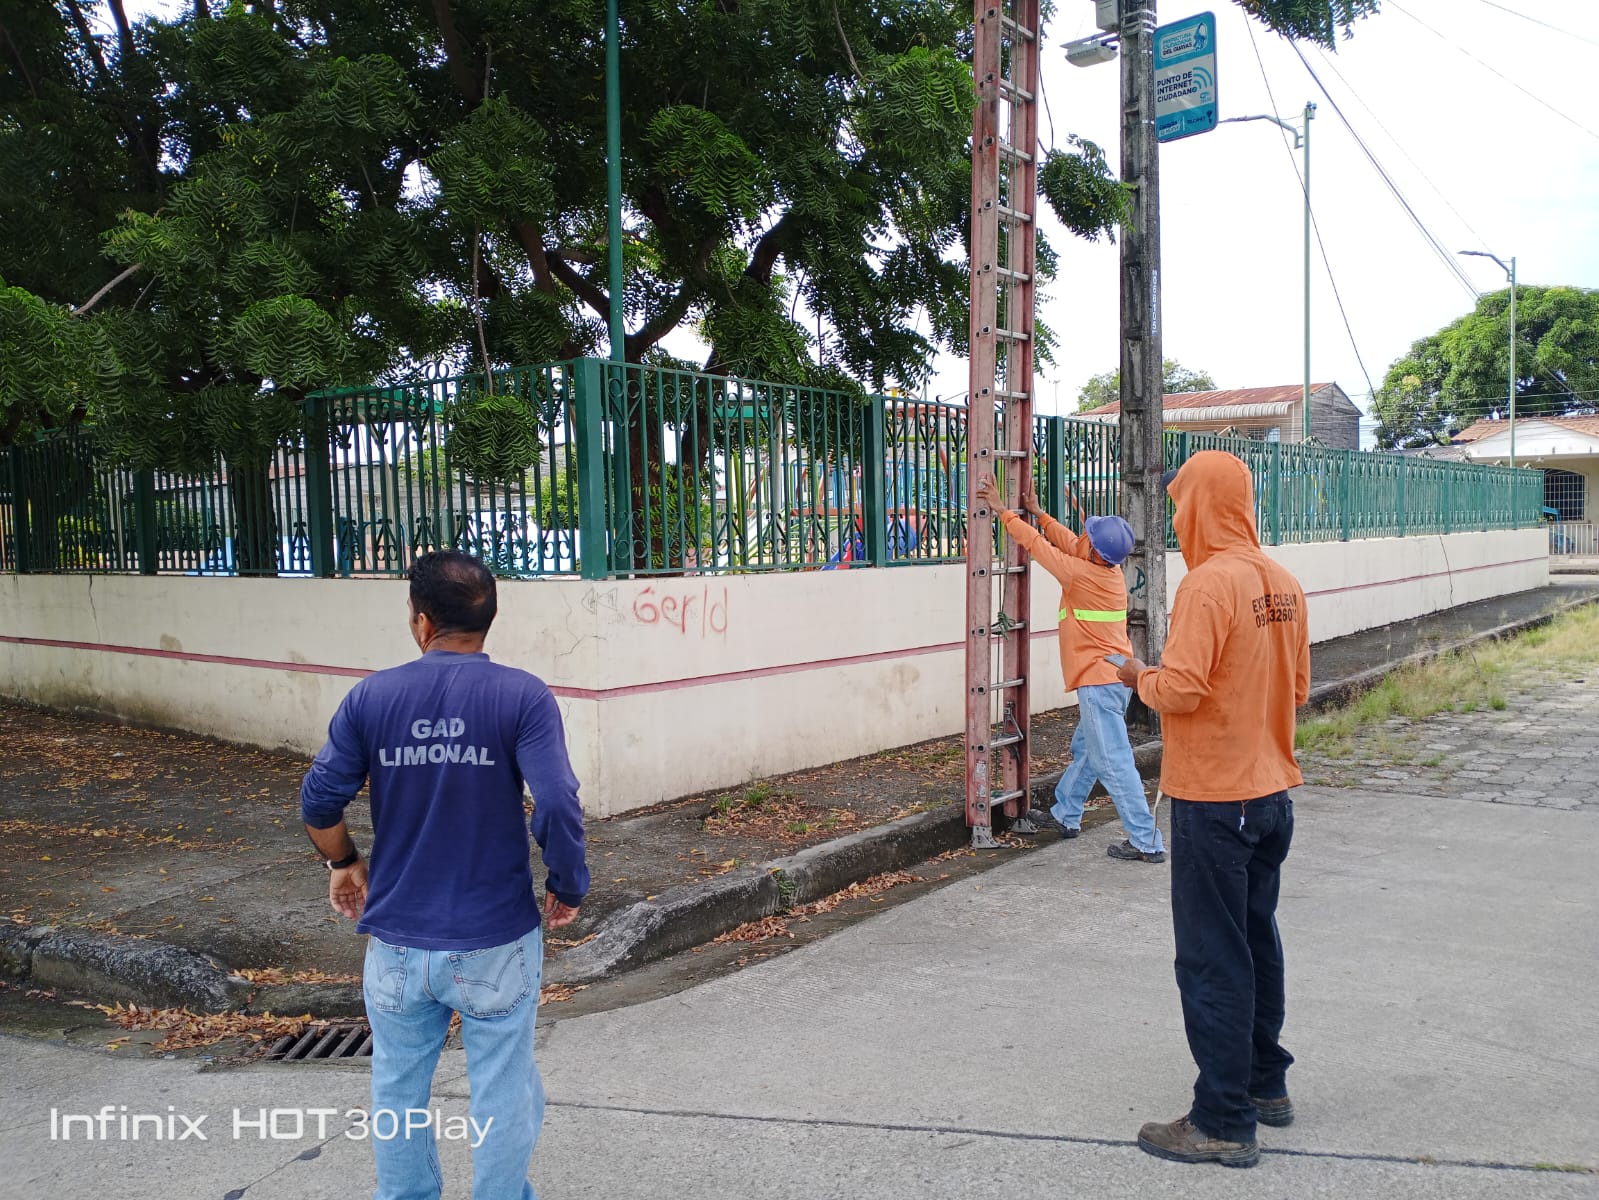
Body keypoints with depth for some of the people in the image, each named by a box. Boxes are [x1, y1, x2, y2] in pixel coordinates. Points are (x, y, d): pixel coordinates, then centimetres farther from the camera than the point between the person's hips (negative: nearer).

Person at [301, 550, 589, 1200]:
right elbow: (557, 808, -21)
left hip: (397, 940, 3)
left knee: (398, 1089, 22)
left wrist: (344, 863, 17)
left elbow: (318, 801, -3)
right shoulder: (523, 696, -12)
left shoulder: (371, 696, -5)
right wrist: (568, 885, -4)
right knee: (502, 1092, 14)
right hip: (495, 942, -2)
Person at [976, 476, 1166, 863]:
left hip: (1099, 680, -10)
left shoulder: (1084, 574, -19)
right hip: (1113, 676, 10)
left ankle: (1146, 843, -5)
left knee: (1114, 762, -7)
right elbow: (1068, 542, 18)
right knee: (1085, 750, 22)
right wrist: (1038, 512, 24)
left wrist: (1002, 510, -2)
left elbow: (1037, 544, -11)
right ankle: (1065, 816, 36)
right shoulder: (1109, 569, 4)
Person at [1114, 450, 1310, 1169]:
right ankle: (1266, 1082, 35)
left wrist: (1139, 677, -6)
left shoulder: (1209, 583, -19)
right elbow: (1297, 689, 13)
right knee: (1257, 941, 21)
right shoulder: (1282, 583, 6)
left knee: (1212, 960, 1)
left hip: (1214, 799, -8)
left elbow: (1181, 689, -25)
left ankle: (1225, 1123, 10)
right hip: (1271, 792, 9)